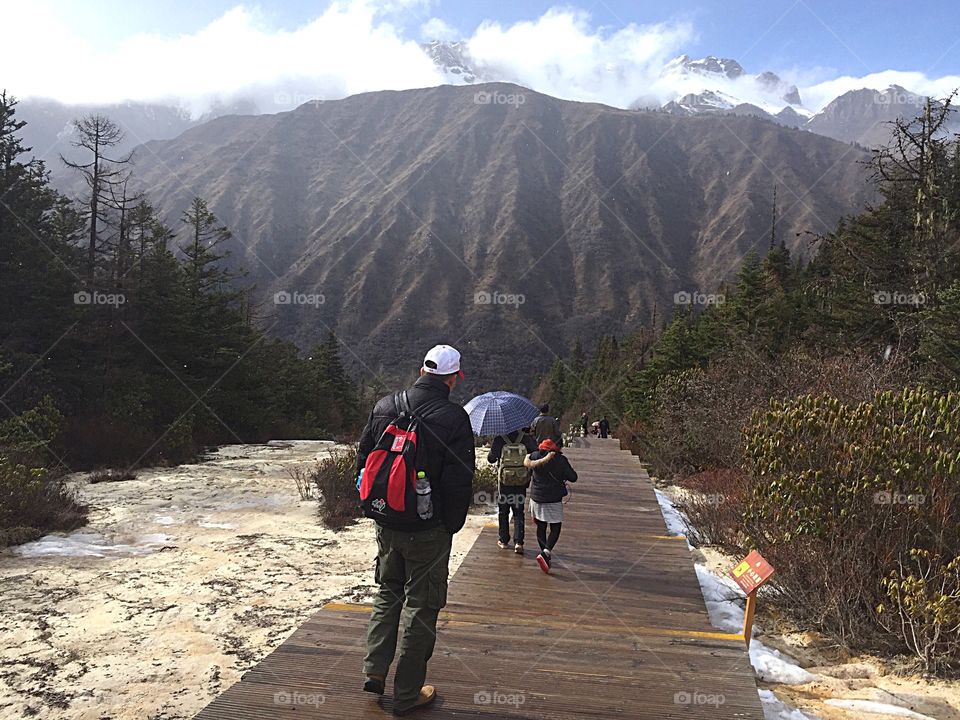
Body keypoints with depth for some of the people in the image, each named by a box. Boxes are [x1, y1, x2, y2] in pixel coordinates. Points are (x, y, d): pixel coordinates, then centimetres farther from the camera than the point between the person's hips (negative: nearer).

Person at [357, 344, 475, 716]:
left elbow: (362, 460, 7)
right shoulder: (454, 417, -16)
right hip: (428, 531, -4)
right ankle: (407, 693, 19)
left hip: (386, 525, 5)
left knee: (387, 594, 25)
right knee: (420, 605, 8)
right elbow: (460, 482, -16)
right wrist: (450, 526, -1)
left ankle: (374, 671, 26)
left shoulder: (384, 406, -1)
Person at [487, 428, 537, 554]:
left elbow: (491, 458, -7)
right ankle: (518, 542, -3)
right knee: (518, 513, 8)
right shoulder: (525, 438, -6)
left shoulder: (499, 439, -10)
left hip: (504, 482, -1)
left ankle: (504, 541, 22)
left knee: (503, 511, 15)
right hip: (521, 482, 1)